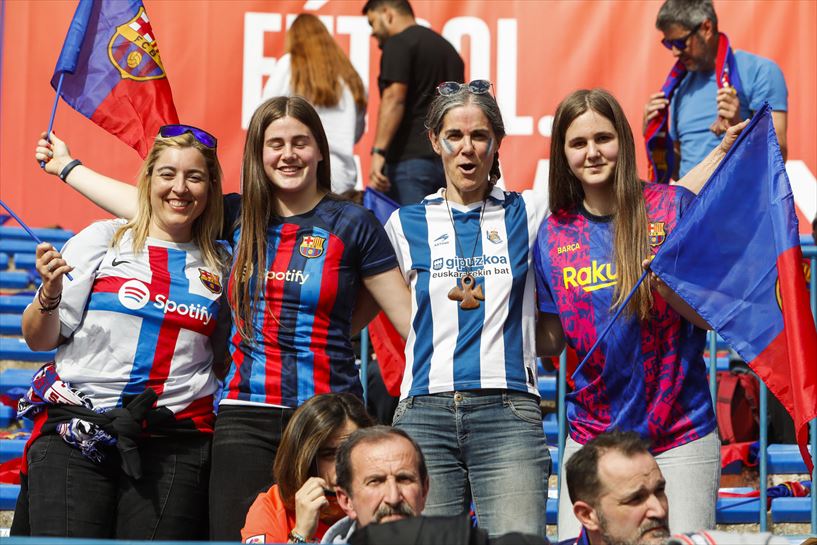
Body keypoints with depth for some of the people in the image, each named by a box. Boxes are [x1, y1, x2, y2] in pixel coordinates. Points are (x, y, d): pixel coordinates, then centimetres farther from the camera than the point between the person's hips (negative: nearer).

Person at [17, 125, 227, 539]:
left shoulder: (217, 266, 13)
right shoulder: (102, 240, 7)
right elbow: (39, 340, 6)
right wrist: (50, 295, -14)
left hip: (174, 442, 2)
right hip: (75, 431, -1)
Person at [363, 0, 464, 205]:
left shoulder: (398, 44, -4)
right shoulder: (446, 47, 22)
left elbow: (394, 98, -17)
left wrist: (378, 151, -22)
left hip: (411, 158, -8)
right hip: (449, 161, 8)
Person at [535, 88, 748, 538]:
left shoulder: (672, 206, -4)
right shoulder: (554, 233, 4)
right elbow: (551, 339, 10)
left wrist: (665, 281, -21)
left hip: (679, 437, -2)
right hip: (591, 437, 2)